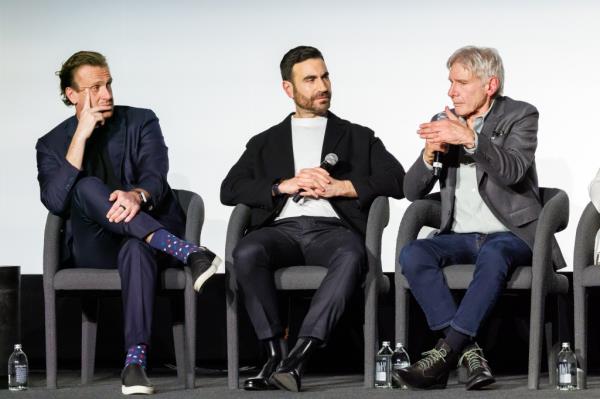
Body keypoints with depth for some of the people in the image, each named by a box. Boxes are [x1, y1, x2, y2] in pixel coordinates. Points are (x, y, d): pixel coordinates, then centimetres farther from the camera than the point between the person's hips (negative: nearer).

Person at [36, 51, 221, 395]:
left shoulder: (141, 122, 8)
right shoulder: (52, 144, 9)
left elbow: (156, 175, -9)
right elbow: (56, 202, -10)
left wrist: (137, 195, -35)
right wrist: (81, 136, -12)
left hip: (146, 235, -1)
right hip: (94, 249, 1)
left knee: (137, 248, -39)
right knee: (86, 187, -31)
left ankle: (136, 360, -50)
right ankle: (185, 252, -44)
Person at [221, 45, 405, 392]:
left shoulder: (359, 137, 24)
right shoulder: (266, 142, 26)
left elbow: (396, 180, 9)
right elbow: (230, 190, 12)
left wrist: (339, 186, -3)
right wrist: (284, 186, -3)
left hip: (333, 229, -1)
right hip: (282, 229, 1)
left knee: (351, 256, -39)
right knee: (247, 253, -35)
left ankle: (298, 358, -45)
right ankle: (275, 354, -32)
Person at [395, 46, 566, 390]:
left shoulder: (520, 116, 0)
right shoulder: (444, 124, 12)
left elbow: (512, 171, -19)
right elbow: (413, 192, 9)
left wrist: (471, 138, -32)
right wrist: (430, 154, -11)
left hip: (511, 235, -4)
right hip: (460, 236, 4)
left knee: (493, 255, -38)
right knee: (412, 254, -26)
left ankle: (445, 354, -41)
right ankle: (469, 352, -34)